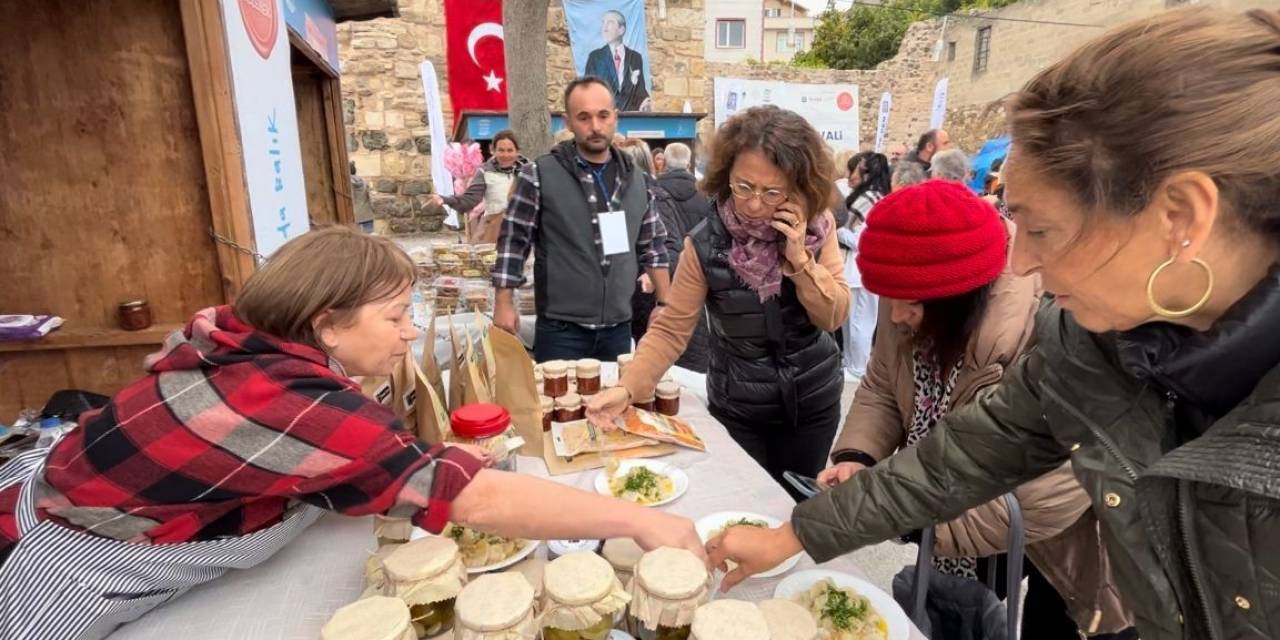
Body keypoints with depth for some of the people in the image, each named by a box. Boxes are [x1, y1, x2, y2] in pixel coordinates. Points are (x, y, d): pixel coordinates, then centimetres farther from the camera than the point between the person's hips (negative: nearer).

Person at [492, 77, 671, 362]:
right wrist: (504, 304, -9)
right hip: (560, 330, -4)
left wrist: (666, 304, 8)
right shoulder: (540, 175, -7)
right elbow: (513, 241, -5)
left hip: (619, 329, 4)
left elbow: (653, 245, 12)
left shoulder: (635, 178, 6)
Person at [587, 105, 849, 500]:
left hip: (814, 400, 2)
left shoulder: (818, 226, -12)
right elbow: (670, 329, -17)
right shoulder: (706, 244, -19)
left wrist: (800, 257, -25)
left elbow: (834, 317, -11)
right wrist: (627, 388, -29)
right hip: (738, 409, -2)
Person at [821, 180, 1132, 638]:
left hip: (1062, 544, -6)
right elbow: (881, 390, -6)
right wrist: (855, 457, -23)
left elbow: (1046, 501, -37)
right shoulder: (922, 312, -17)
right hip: (962, 506, 6)